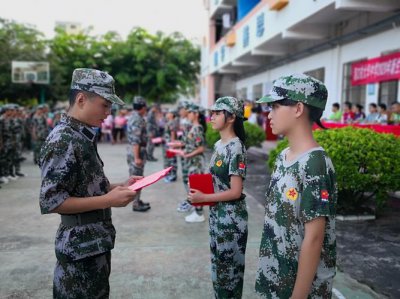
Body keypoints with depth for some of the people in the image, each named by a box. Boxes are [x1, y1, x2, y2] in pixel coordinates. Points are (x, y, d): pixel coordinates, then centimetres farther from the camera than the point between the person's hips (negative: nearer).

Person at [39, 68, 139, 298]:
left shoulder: (84, 137, 8)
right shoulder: (62, 141, -21)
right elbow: (51, 201, -23)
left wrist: (119, 187, 1)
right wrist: (108, 200, -24)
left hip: (96, 242, 9)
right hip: (81, 247, -9)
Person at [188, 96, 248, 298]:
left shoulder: (236, 148, -19)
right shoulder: (218, 145, 6)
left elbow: (235, 192, -21)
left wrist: (203, 198, -18)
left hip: (231, 217, -8)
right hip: (216, 213, 8)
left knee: (229, 268, 8)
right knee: (219, 265, 21)